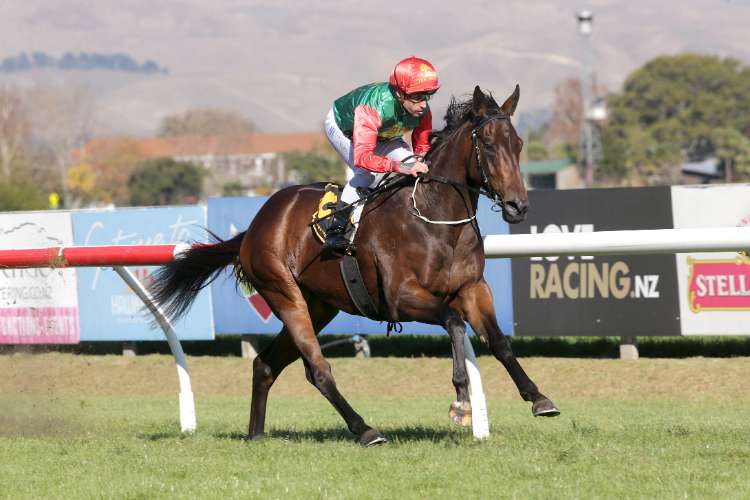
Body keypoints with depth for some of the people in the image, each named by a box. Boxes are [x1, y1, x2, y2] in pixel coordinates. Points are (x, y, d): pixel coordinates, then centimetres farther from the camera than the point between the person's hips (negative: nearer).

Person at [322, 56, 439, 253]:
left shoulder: (422, 111, -27)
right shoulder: (375, 107, -47)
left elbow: (422, 149, -9)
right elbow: (362, 157, -55)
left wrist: (422, 165, -32)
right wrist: (400, 167, -65)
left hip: (383, 133, 6)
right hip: (342, 127, -6)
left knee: (411, 165, -14)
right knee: (367, 172, -31)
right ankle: (337, 227, -24)